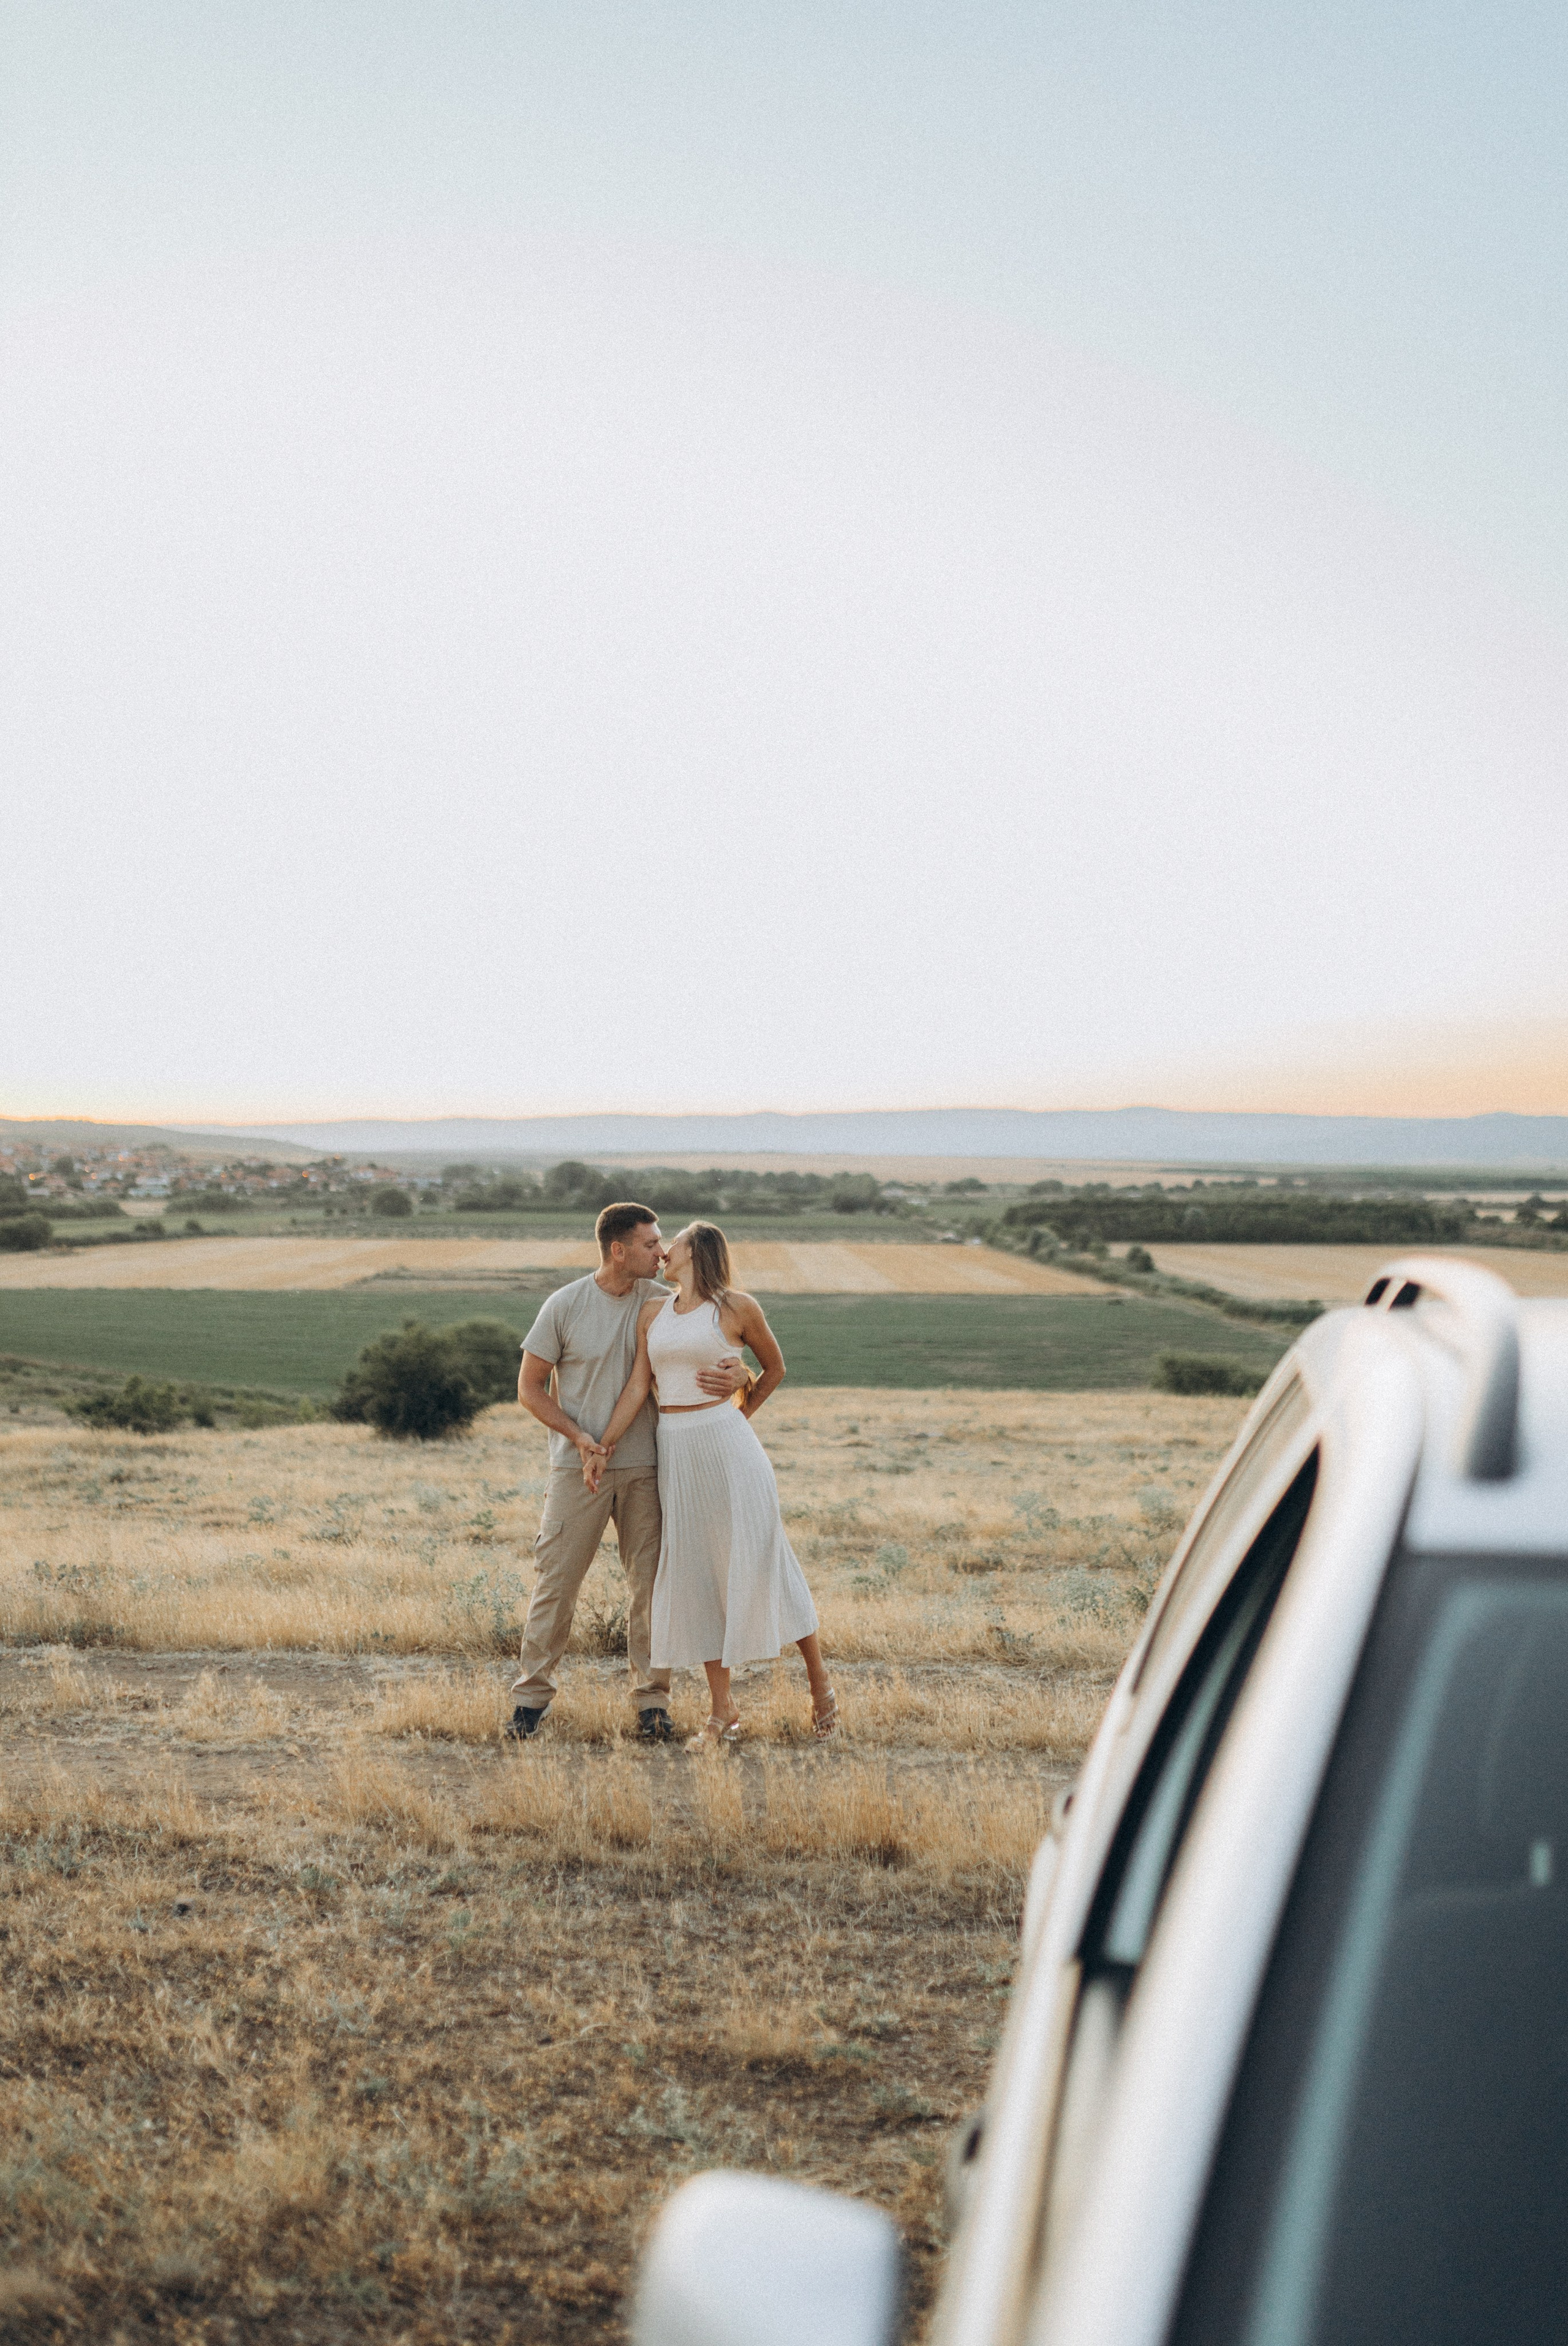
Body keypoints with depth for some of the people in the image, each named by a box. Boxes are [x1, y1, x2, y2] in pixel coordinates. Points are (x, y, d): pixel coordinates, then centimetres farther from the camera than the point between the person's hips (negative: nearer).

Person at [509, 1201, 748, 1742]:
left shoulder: (662, 1302, 1)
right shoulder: (565, 1306, -5)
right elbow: (529, 1388, 1)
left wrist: (735, 1377, -20)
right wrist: (579, 1438, -12)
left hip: (644, 1468, 2)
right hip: (578, 1469, -2)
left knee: (650, 1584, 4)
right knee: (556, 1580, 0)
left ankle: (652, 1701, 15)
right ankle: (533, 1695, 14)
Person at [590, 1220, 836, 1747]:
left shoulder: (737, 1308, -2)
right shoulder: (653, 1312, 10)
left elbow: (775, 1367, 12)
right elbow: (637, 1388, 6)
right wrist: (602, 1448, -1)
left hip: (727, 1444, -4)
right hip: (675, 1453, 4)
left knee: (760, 1562, -2)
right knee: (698, 1575, 5)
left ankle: (819, 1680, 16)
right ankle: (722, 1712, 11)